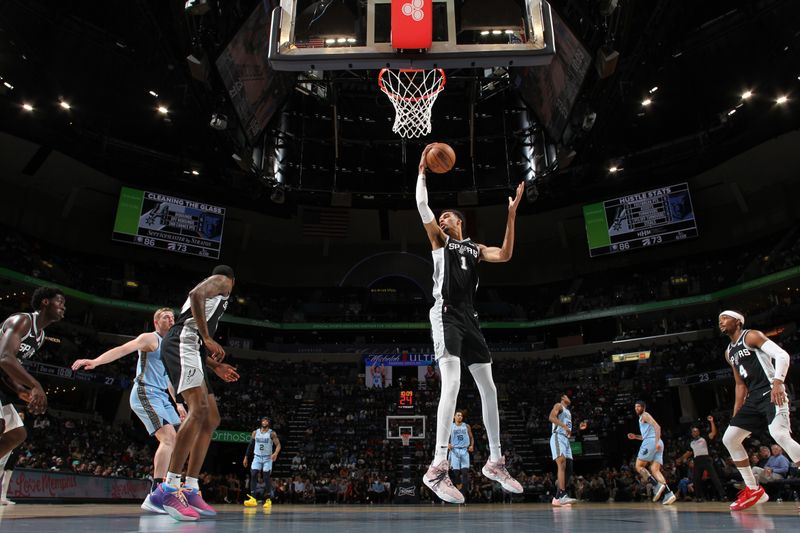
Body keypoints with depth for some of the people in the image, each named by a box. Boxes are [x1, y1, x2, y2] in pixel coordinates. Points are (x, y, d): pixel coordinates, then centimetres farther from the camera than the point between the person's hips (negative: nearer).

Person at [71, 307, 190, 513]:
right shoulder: (150, 338, -4)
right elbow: (123, 349, -20)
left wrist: (178, 403, 26)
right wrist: (96, 361, -36)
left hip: (162, 397, 9)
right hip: (145, 393, -9)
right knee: (169, 438, -22)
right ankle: (155, 496, -25)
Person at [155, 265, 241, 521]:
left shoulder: (211, 297, 35)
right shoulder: (220, 280, 9)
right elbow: (196, 294, -15)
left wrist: (216, 367, 32)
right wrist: (208, 338, -17)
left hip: (190, 347, 10)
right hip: (182, 342, -10)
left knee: (211, 420, 6)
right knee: (199, 409, -25)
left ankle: (190, 490, 4)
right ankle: (169, 488, -28)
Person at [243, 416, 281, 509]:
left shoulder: (272, 433, -5)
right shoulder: (255, 432, 5)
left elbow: (278, 445, -9)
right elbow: (250, 445, 11)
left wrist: (276, 453, -29)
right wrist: (246, 457, 7)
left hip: (267, 458, -2)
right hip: (257, 457, 2)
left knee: (267, 478, -4)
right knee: (253, 475, -14)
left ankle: (268, 500, 5)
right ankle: (253, 499, -15)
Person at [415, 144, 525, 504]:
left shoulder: (475, 248, 22)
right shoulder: (439, 239, 12)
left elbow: (504, 256, 5)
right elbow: (421, 205, 1)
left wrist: (511, 215, 1)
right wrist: (423, 169, 7)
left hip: (468, 317, 6)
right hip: (445, 315, -6)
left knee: (488, 387, 5)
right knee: (452, 383, -23)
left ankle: (495, 462, 16)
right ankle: (438, 468, -24)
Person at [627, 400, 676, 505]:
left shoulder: (645, 415, 2)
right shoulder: (642, 419, 30)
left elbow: (657, 426, -13)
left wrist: (657, 441, -22)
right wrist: (635, 437, 27)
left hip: (651, 442, -9)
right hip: (657, 444, 9)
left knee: (639, 466, -6)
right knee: (655, 470, -1)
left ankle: (657, 485, -22)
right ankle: (669, 494, -16)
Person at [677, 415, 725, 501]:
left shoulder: (704, 438, 6)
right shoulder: (691, 443, 21)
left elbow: (713, 433, -8)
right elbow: (688, 453, 29)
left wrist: (711, 422, -18)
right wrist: (680, 458, 22)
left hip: (706, 459, -5)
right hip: (697, 461, 5)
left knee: (714, 477, -12)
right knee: (696, 479, 2)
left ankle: (722, 495, -12)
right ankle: (699, 497, 13)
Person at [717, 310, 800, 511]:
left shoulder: (751, 336, -3)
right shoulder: (729, 353, 20)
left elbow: (782, 355, -15)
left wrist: (777, 382, -31)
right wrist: (736, 415, 20)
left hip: (771, 394, -9)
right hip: (753, 399, 9)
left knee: (779, 434, -32)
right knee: (729, 439, 3)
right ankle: (754, 490, 11)